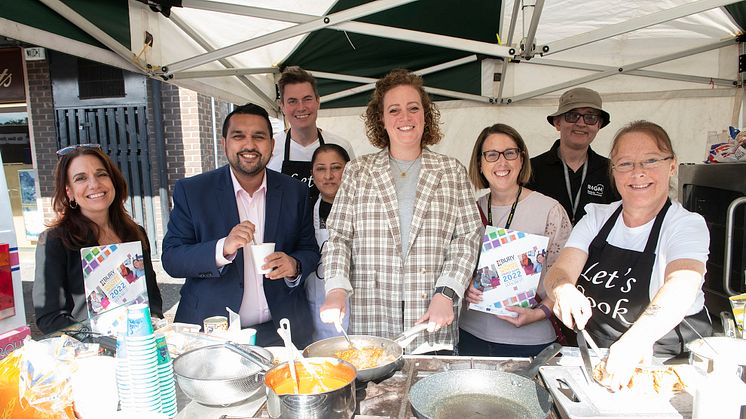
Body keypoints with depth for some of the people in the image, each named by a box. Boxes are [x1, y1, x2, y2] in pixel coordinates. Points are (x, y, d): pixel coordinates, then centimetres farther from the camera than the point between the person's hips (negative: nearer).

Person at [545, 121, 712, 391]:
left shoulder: (687, 225, -9)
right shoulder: (597, 217, 3)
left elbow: (681, 287, -29)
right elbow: (561, 270, -10)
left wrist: (638, 337, -49)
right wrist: (563, 291, -35)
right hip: (593, 357, 3)